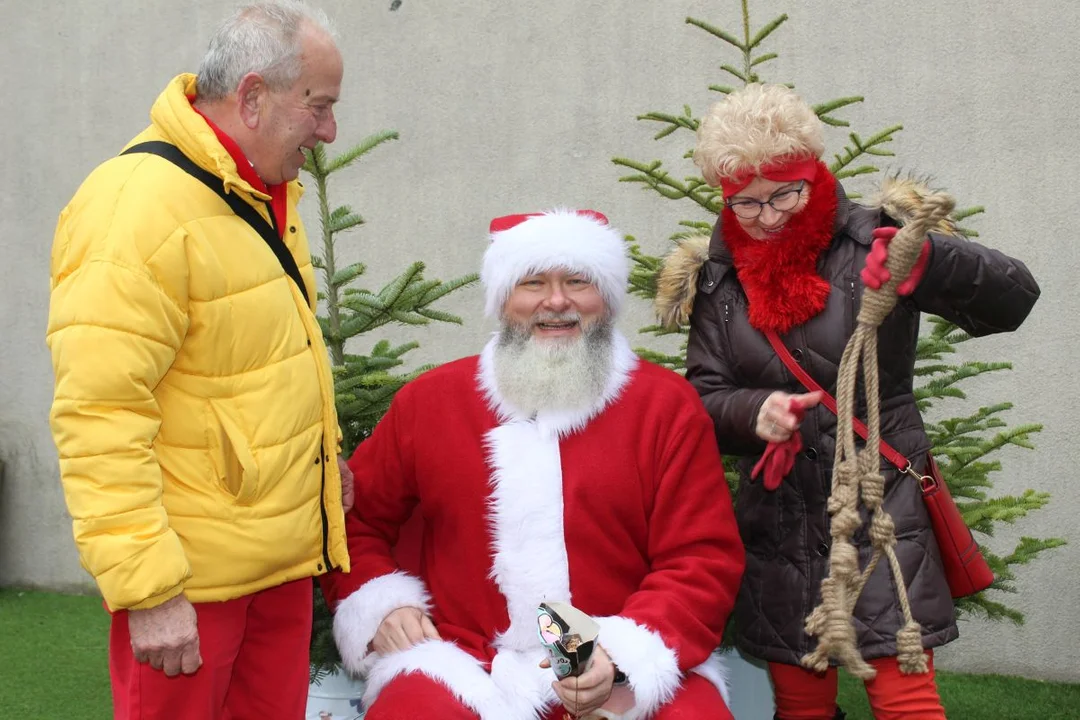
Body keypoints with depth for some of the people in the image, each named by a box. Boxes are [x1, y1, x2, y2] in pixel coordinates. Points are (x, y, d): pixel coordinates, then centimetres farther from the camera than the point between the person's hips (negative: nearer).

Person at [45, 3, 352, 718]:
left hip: (286, 557, 8)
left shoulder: (267, 193, 9)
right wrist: (148, 589, -25)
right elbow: (99, 418, -24)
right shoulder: (136, 208, -20)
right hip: (189, 577, -8)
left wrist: (323, 455, 21)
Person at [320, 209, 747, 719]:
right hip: (463, 666, 0)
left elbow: (704, 559, -1)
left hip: (637, 671, 0)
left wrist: (625, 654, -16)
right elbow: (354, 518, 20)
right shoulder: (429, 400, 10)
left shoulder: (668, 405, 4)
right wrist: (380, 604, 1)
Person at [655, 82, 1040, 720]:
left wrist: (930, 259, -30)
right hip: (779, 519, 3)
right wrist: (753, 411, -17)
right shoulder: (715, 278, 5)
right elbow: (704, 397, 6)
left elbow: (1013, 298, -11)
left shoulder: (874, 242, -6)